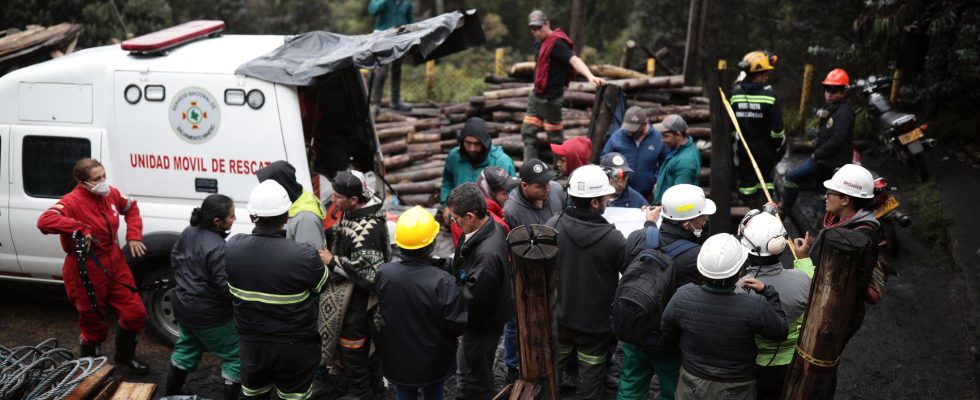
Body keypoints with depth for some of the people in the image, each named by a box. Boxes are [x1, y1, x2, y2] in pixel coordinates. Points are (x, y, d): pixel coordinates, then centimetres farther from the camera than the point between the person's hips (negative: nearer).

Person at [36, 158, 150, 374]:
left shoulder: (110, 194, -1)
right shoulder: (72, 201, -22)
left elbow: (131, 208, 19)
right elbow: (44, 221, -39)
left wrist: (133, 236, 7)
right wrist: (80, 229, -39)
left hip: (115, 265, 7)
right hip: (87, 272, -7)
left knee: (135, 313, 10)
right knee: (93, 324, 7)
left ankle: (125, 358, 35)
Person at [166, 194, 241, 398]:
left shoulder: (188, 232, -3)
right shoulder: (217, 248, -30)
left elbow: (175, 260, 13)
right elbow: (227, 288, -28)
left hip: (184, 305, 9)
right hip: (209, 315, -9)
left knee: (187, 347, 29)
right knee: (236, 355, 5)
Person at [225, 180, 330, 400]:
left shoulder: (233, 247, -14)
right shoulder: (303, 255, -29)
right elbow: (323, 285, -9)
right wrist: (326, 263, 12)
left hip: (250, 342, 4)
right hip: (295, 347, -3)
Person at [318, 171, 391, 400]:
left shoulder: (367, 230, -33)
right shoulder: (353, 212, -2)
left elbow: (365, 269, -31)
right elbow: (342, 236, 17)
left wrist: (332, 262, -24)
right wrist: (324, 234, -1)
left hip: (358, 295, -10)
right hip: (349, 291, 10)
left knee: (351, 342, 6)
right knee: (365, 337, 23)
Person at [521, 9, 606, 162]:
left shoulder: (557, 43, -19)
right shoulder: (539, 42, 8)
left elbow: (574, 60, -33)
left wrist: (590, 76, -49)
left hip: (550, 98, -9)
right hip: (537, 95, 9)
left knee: (554, 136, 1)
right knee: (528, 132, 12)